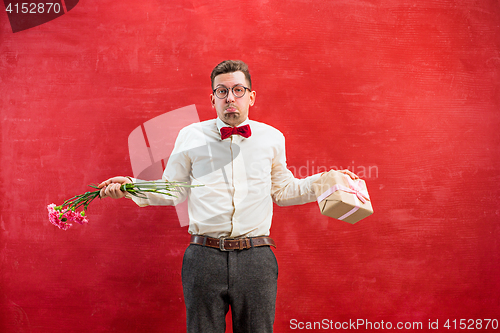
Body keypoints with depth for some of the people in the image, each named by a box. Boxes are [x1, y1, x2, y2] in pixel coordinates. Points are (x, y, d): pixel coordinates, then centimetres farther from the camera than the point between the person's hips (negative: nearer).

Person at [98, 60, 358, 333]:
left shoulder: (271, 138, 11)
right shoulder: (190, 136, 7)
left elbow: (283, 190, 21)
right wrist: (130, 187, -1)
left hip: (256, 259, 1)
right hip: (204, 258, -1)